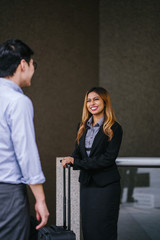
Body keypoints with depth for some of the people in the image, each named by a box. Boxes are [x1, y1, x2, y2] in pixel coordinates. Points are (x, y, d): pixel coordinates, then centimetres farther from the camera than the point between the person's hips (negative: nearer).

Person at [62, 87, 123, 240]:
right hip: (86, 183, 6)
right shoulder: (82, 127, 13)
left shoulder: (114, 128, -7)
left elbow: (109, 158, -13)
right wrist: (70, 159, -11)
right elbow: (78, 152, 14)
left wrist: (77, 163, -15)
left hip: (106, 184, -5)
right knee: (87, 226, 8)